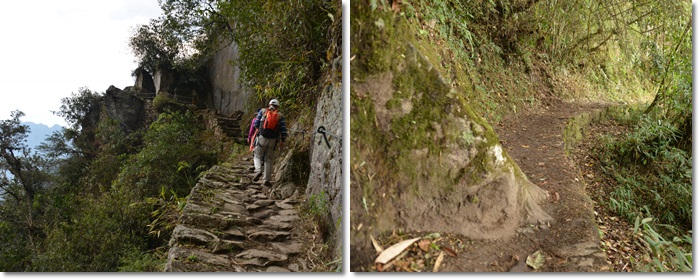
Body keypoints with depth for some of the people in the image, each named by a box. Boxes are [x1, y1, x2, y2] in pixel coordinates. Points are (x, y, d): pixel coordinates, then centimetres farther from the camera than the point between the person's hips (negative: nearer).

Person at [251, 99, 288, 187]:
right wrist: (282, 141, 12)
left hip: (262, 137, -1)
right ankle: (266, 180, 9)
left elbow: (256, 124, 6)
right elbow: (283, 130, 0)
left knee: (257, 156, 15)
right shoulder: (280, 116, 5)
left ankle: (258, 170, -12)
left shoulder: (262, 111, 5)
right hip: (273, 140, 1)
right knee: (269, 160, 10)